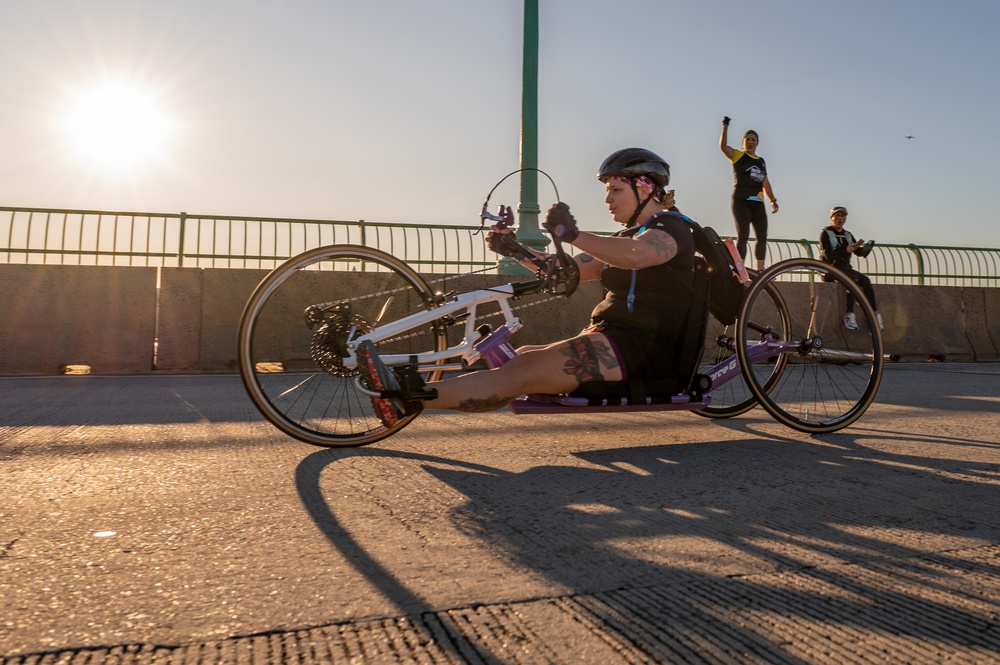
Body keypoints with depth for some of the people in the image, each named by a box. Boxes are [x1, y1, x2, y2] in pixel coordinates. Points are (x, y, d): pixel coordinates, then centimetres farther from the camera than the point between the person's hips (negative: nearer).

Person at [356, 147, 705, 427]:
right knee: (521, 357, -6)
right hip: (613, 340, 9)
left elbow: (634, 256, -29)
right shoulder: (630, 235, 25)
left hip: (641, 348, -9)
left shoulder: (672, 227, -3)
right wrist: (514, 249, 5)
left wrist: (573, 235, -39)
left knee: (525, 370, -25)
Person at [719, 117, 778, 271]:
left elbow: (765, 182, 22)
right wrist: (725, 127, -25)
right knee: (743, 236, -13)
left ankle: (760, 270, 12)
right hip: (741, 201, -6)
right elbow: (723, 146, -15)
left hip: (758, 203, 6)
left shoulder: (761, 161, 20)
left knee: (762, 237, 6)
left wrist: (773, 200, 15)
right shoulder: (738, 156, 3)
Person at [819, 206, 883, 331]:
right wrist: (845, 250, -30)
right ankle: (849, 314, -32)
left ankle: (874, 313, -21)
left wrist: (865, 248, -15)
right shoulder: (826, 234, -2)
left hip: (845, 268, 6)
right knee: (853, 280, -31)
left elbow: (858, 252, 8)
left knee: (865, 280, -20)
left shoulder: (847, 235, 18)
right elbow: (828, 255, -17)